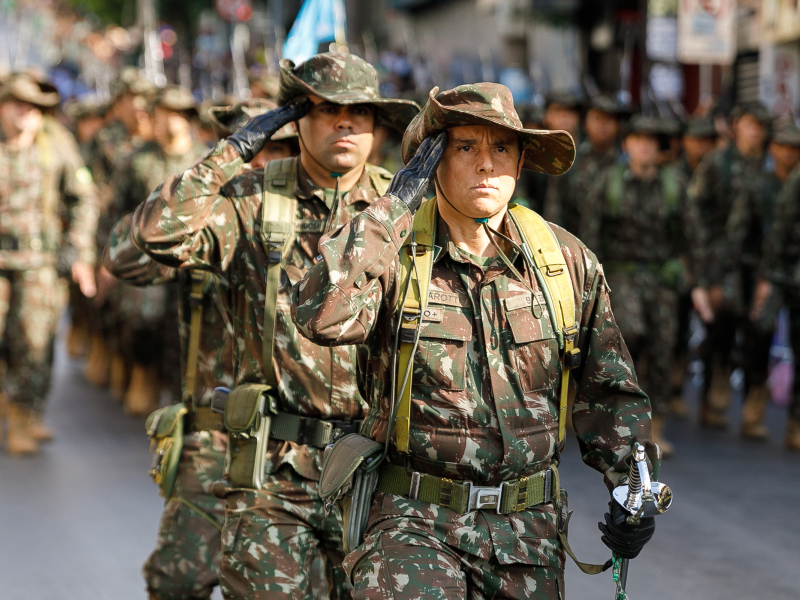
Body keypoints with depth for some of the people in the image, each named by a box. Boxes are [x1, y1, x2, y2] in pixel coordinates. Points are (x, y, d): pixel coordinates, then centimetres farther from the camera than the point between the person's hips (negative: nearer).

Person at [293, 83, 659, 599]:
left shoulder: (568, 261, 4)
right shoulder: (395, 251, -5)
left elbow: (608, 391, 15)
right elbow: (321, 317, -26)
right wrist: (394, 204, -20)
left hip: (529, 527, 3)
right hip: (415, 519, -3)